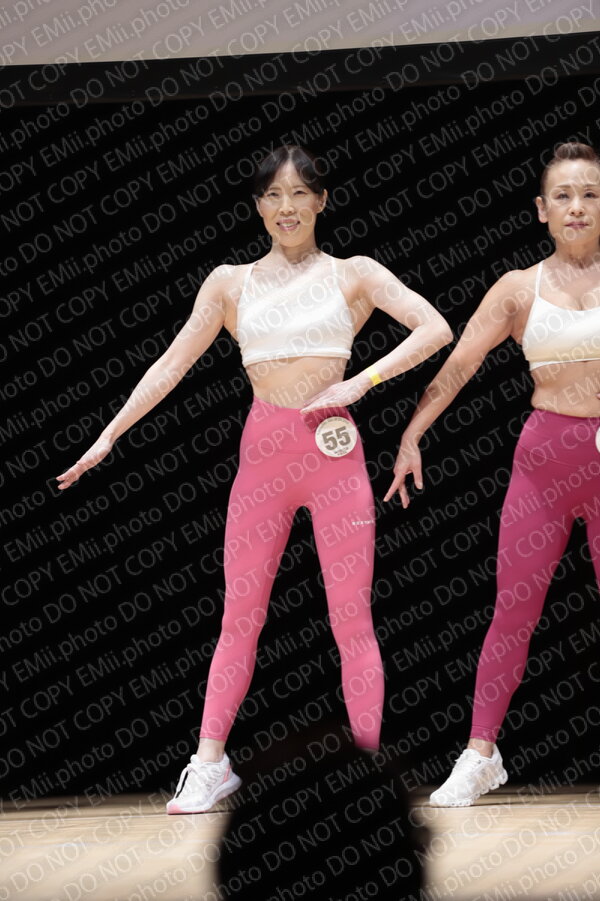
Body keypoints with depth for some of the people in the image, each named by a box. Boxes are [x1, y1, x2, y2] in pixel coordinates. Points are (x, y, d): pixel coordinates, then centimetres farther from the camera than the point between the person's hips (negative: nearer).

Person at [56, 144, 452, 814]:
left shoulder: (353, 275, 7)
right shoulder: (231, 282, 11)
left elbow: (436, 329, -2)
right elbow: (172, 365, 11)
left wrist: (360, 382, -11)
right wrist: (109, 436, 5)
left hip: (334, 450, -2)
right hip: (263, 450, 2)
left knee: (352, 619, -2)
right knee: (240, 614, 4)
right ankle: (210, 765, 8)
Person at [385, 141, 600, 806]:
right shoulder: (519, 289, 6)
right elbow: (457, 367, 4)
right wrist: (411, 436, -2)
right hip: (545, 454, 1)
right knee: (513, 607, 2)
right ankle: (480, 756, 8)